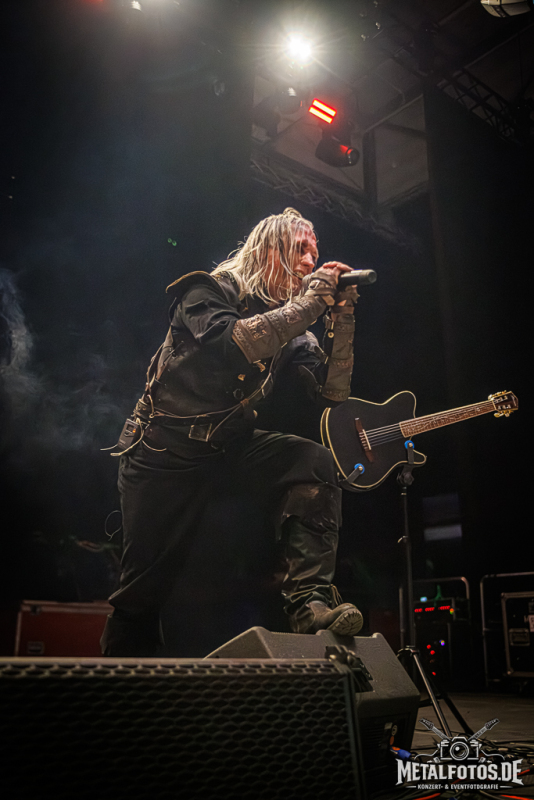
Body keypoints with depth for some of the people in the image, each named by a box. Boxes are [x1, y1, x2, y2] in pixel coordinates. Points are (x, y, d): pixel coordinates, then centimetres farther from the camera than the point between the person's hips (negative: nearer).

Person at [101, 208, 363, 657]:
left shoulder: (290, 326, 5)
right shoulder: (209, 291, -9)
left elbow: (332, 392, -4)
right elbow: (232, 343, -31)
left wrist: (341, 321, -13)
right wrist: (308, 303, -26)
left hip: (232, 445, 5)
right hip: (165, 446, -4)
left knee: (316, 462, -22)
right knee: (147, 581, 0)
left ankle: (310, 602, -26)